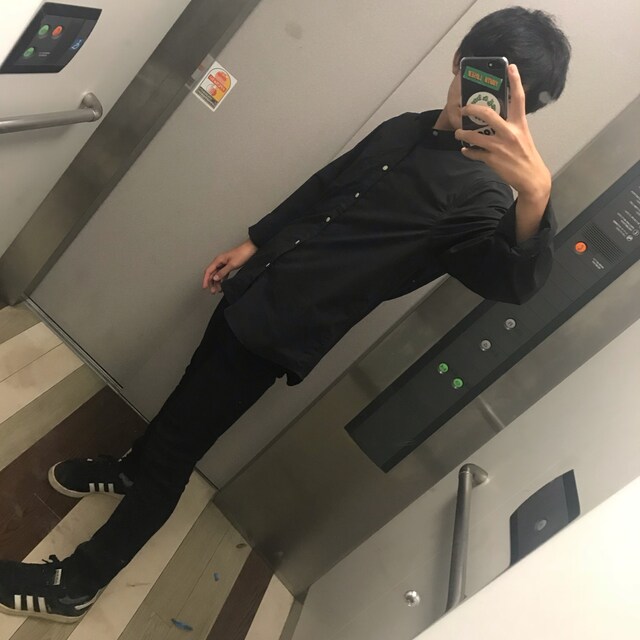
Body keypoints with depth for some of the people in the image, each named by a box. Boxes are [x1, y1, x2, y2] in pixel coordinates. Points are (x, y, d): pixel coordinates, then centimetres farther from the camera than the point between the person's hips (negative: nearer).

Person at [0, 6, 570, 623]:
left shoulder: (480, 194, -14)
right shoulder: (402, 130, 8)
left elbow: (513, 279, -32)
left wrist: (536, 192, -50)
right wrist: (254, 242, 18)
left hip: (283, 333, -7)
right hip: (252, 287, 8)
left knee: (176, 447, 1)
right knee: (186, 393, 26)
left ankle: (78, 581, 25)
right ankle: (128, 469, 56)